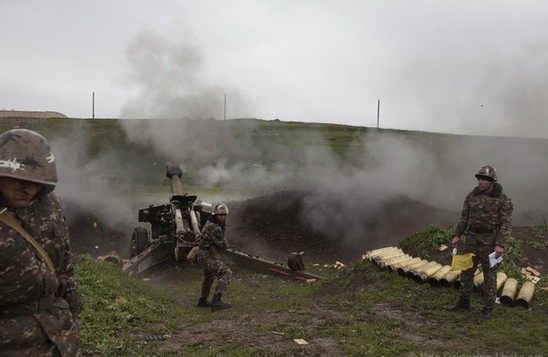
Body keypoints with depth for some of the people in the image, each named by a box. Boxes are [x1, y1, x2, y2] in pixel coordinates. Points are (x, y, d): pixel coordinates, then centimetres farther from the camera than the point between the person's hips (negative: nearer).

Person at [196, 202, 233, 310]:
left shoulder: (210, 223, 9)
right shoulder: (214, 228, -23)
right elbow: (223, 245, -19)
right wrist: (225, 244, 3)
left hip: (207, 256, 11)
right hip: (208, 257, -11)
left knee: (209, 278, 29)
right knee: (226, 273, -20)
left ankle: (203, 301, 45)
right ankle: (216, 301, -22)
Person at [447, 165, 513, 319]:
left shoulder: (503, 199, -11)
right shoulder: (472, 195, 3)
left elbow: (506, 224, -13)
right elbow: (464, 217, 8)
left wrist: (500, 245, -21)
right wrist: (457, 235, 0)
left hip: (490, 241, -5)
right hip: (472, 239, 5)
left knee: (489, 275, 4)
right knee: (466, 271, 10)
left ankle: (488, 308, 18)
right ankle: (463, 302, 23)